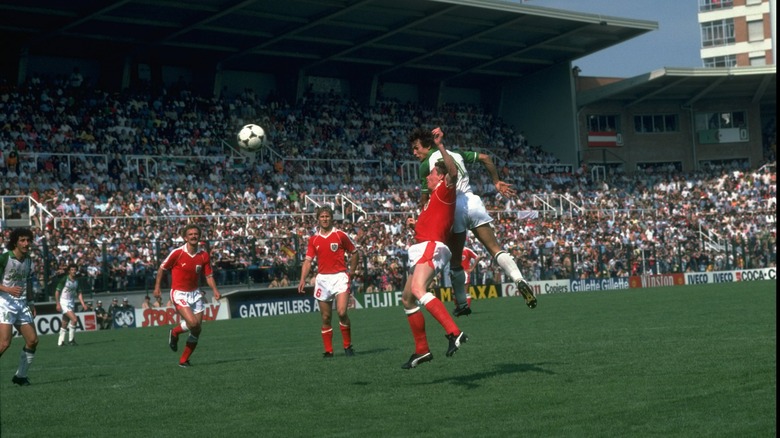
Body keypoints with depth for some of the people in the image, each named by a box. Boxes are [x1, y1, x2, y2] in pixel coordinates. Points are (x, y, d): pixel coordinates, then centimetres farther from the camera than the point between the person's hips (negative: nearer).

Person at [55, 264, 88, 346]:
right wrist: (58, 304, -16)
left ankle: (60, 342, 20)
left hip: (72, 303, 6)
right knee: (74, 319, -20)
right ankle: (71, 340, -10)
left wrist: (83, 304, -2)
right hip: (63, 302, -6)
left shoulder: (76, 281, 6)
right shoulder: (64, 279, -11)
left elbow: (79, 293, 10)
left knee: (65, 324, 11)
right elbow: (57, 291, -9)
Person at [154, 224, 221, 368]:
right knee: (192, 323, -23)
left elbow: (209, 276, 3)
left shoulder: (204, 255, -2)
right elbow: (162, 268, 0)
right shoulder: (177, 253, -13)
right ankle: (174, 333, 10)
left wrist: (215, 290, -14)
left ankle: (184, 360, 17)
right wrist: (157, 287, -2)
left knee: (197, 330, 1)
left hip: (195, 293, 5)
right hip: (179, 293, -5)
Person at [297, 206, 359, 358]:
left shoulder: (340, 235, -1)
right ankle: (328, 350, 13)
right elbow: (308, 260, 3)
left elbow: (354, 253, 9)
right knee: (326, 318, 5)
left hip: (339, 277, -3)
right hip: (322, 278, 3)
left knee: (342, 312, -18)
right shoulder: (313, 239, 7)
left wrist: (351, 272, 5)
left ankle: (348, 345, -1)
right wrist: (303, 279, -10)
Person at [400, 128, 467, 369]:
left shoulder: (445, 191, -2)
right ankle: (422, 350, 19)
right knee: (407, 299, 13)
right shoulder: (433, 198, 26)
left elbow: (453, 172, -25)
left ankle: (454, 332, -41)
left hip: (431, 248, -11)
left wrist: (440, 147, -25)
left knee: (418, 290, -32)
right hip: (421, 250, 11)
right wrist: (416, 224, 23)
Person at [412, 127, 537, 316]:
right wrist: (497, 182, 23)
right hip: (472, 200, 4)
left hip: (452, 207, -4)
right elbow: (485, 158, 17)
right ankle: (519, 280, -24)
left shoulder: (426, 164, 3)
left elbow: (424, 199, 0)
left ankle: (462, 304, 16)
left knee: (455, 260, 11)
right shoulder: (455, 154, 18)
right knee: (495, 249, -1)